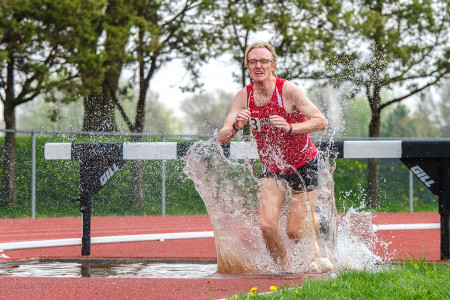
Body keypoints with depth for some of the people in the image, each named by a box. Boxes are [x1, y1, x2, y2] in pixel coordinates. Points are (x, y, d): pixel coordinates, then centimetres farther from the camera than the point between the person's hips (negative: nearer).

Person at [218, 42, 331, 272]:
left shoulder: (288, 91, -20)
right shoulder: (244, 97, -8)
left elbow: (321, 122, -21)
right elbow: (223, 138, -10)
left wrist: (290, 128, -36)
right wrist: (236, 126, -32)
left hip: (303, 165, -3)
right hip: (272, 169, 3)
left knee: (295, 231, -3)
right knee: (267, 226, -13)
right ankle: (284, 269, 12)